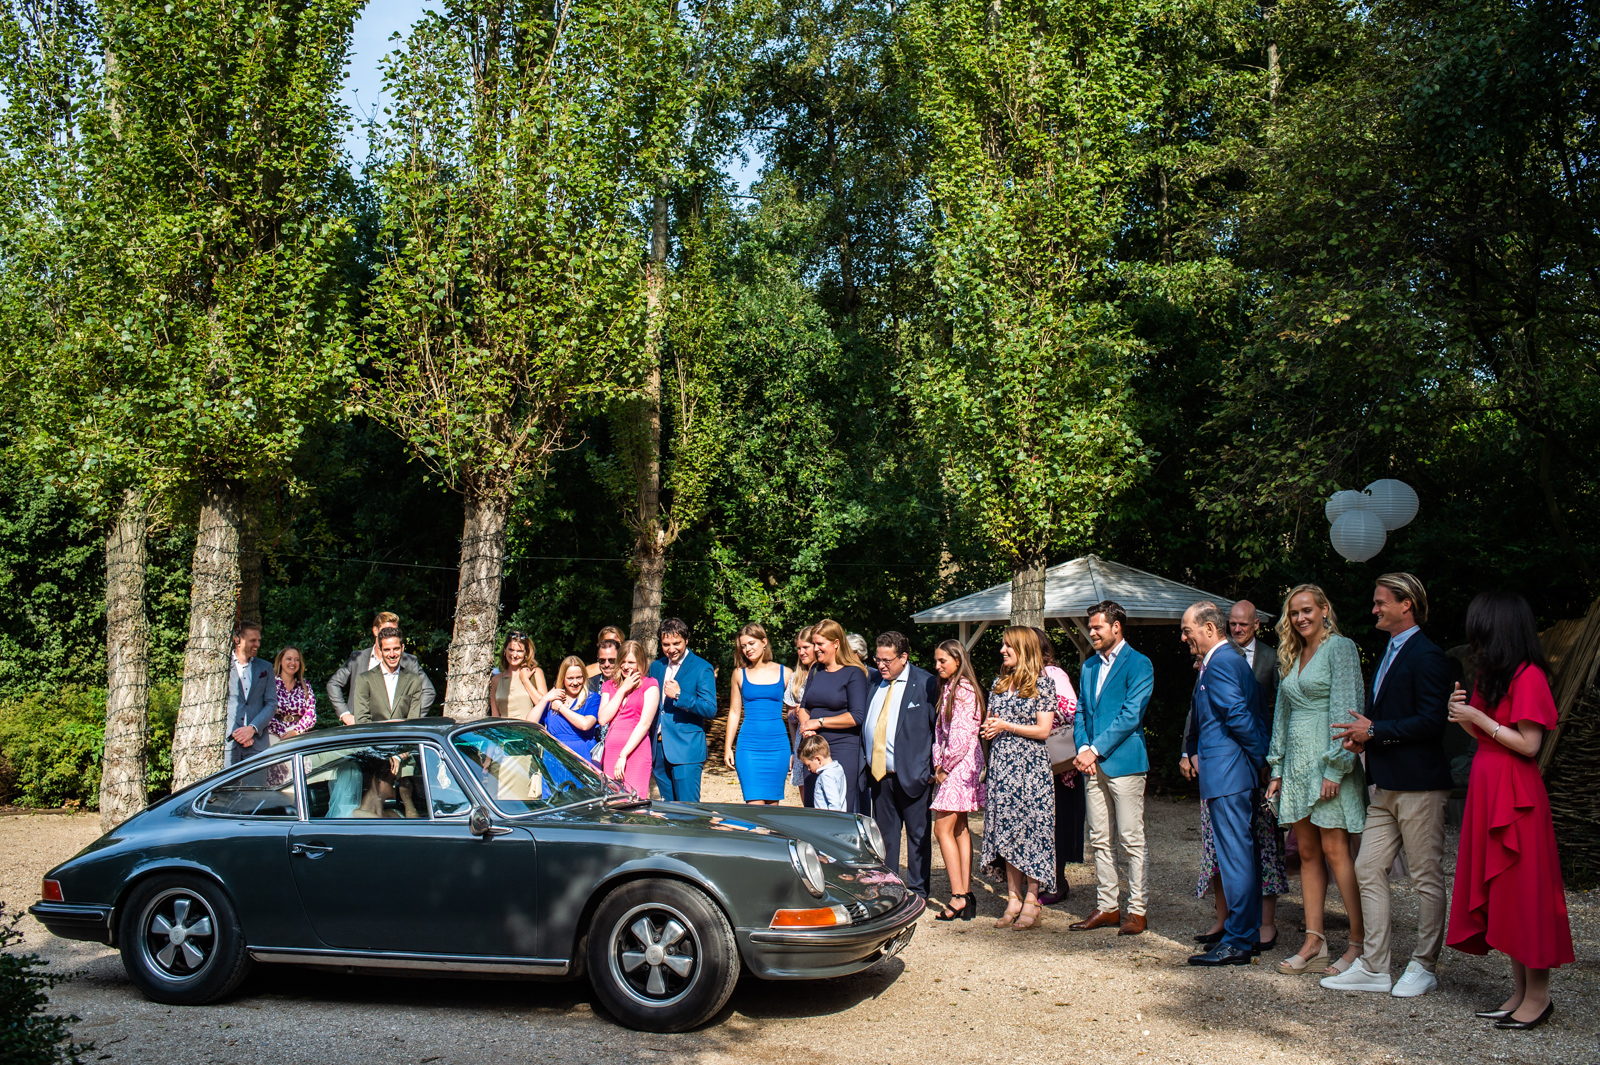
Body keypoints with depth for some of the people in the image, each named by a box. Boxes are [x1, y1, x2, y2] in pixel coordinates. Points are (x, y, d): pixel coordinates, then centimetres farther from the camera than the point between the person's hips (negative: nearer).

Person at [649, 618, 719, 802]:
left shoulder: (702, 668, -5)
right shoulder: (656, 666, 13)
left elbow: (710, 710, -11)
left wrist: (679, 695, -21)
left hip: (686, 749, -6)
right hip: (659, 748, 6)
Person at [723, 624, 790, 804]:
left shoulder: (785, 674, 5)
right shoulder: (740, 674, 7)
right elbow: (734, 712, 12)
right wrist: (728, 748, 8)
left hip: (778, 746, 0)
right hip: (748, 746, 0)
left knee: (772, 804, 5)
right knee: (754, 804, -10)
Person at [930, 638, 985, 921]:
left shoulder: (964, 690, -14)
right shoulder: (948, 689, 16)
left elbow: (961, 736, -20)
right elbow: (940, 730, 16)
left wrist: (945, 768, -11)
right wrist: (938, 765, 6)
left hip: (961, 765, -10)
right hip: (950, 767, 10)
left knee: (943, 829, -9)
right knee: (960, 828, 9)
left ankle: (958, 896, -9)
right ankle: (966, 893, 11)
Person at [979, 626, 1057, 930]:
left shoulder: (1042, 682, -3)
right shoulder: (999, 683, 14)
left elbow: (1043, 730, -8)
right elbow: (990, 721, 21)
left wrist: (1006, 726, -10)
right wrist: (988, 729, -2)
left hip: (1030, 764, -6)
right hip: (1001, 764, 6)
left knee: (1030, 829, -5)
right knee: (1005, 830, 4)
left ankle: (1031, 901, 2)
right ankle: (1013, 899, 9)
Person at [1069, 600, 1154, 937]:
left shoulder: (1138, 665, -6)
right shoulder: (1090, 666, 17)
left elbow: (1130, 715, -13)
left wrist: (1096, 750, -14)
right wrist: (1082, 748, -1)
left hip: (1123, 761, -7)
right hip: (1094, 765, 7)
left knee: (1131, 839, -3)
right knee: (1100, 839, 10)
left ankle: (1137, 909, 5)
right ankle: (1107, 906, 18)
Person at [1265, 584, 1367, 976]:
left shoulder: (1340, 648, -5)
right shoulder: (1291, 657, 17)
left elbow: (1344, 709, -12)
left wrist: (1335, 768, -18)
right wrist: (1277, 769, 15)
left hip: (1328, 762, -7)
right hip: (1296, 762, 7)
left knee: (1335, 850, -8)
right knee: (1308, 852, 6)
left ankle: (1360, 944, -1)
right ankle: (1313, 942, 9)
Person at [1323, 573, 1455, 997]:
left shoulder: (1426, 656, -13)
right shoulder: (1388, 652, 17)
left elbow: (1432, 722, -20)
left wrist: (1374, 732, -16)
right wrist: (1363, 737, 6)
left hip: (1419, 786, -10)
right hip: (1386, 786, 10)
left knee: (1426, 878, 3)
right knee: (1368, 871, 8)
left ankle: (1423, 967, 14)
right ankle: (1373, 967, 14)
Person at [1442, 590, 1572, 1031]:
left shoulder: (1528, 676, -13)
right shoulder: (1492, 676, 16)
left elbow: (1528, 743, -17)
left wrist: (1479, 719, -12)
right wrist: (1464, 715, 1)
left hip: (1515, 794, -9)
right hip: (1487, 790, 9)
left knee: (1523, 893, -2)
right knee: (1498, 894, 11)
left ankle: (1538, 996, 8)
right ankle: (1520, 992, 18)